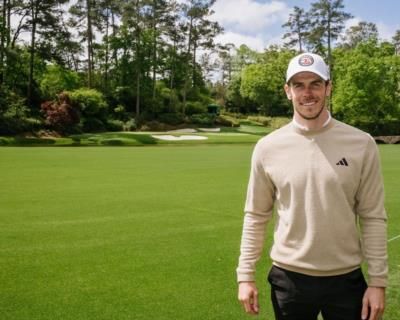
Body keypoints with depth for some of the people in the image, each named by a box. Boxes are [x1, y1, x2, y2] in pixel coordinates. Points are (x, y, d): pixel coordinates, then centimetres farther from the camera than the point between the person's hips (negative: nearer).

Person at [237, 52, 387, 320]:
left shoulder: (361, 144, -5)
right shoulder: (268, 147, -3)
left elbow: (373, 217, -3)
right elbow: (256, 216, 2)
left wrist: (378, 281, -4)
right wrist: (246, 275, 0)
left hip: (346, 279, 0)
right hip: (289, 279, 1)